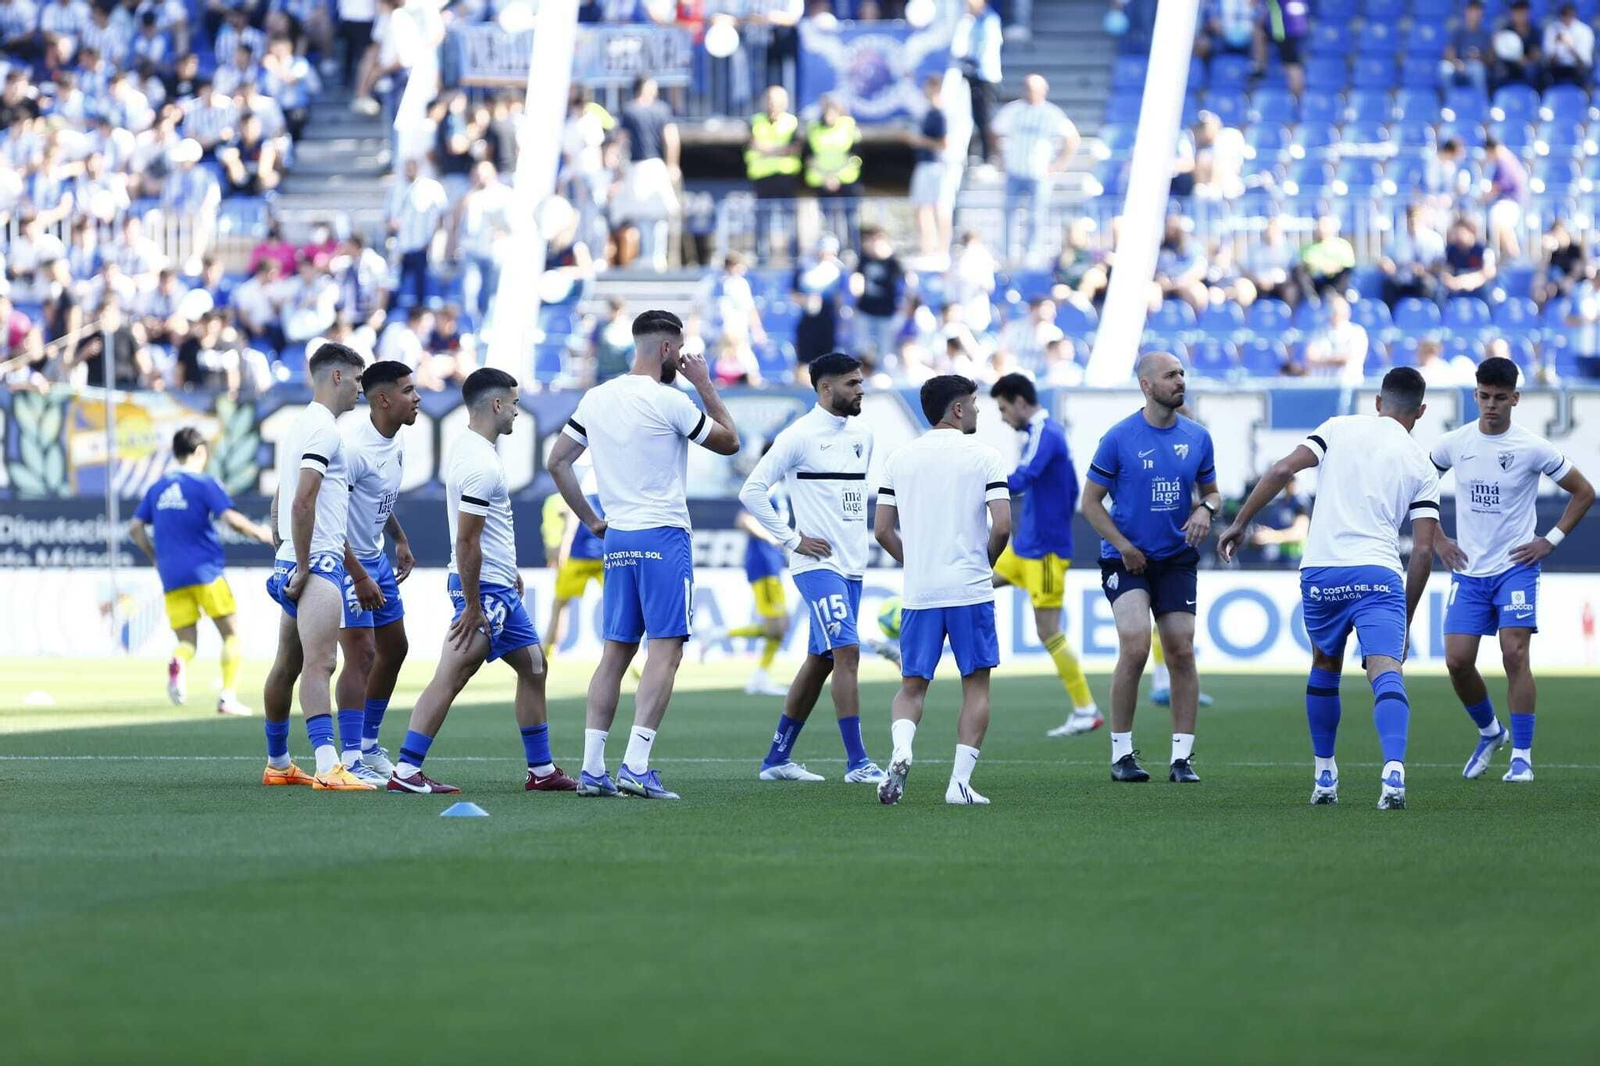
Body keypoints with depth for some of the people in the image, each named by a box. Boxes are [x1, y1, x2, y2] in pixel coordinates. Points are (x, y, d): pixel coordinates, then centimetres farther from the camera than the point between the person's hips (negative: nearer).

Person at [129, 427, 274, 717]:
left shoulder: (158, 487, 13)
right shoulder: (205, 484, -3)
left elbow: (135, 528, 13)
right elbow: (232, 519, -14)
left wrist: (156, 558, 25)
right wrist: (260, 533, 3)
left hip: (171, 577, 4)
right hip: (205, 573, -4)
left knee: (187, 642, 4)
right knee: (230, 635, 7)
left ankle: (178, 662, -31)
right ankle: (228, 696, -6)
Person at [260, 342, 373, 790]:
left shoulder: (299, 426, 20)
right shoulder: (323, 429, -12)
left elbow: (281, 504, 26)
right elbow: (303, 502, -20)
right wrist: (303, 565, -18)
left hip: (296, 565, 11)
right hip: (318, 564, -11)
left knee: (289, 664, 17)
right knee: (319, 662, -20)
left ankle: (277, 764, 27)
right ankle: (328, 767, -30)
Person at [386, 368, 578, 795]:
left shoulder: (468, 449, 11)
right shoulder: (482, 466, -21)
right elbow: (467, 541, -23)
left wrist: (508, 567, 26)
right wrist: (472, 606, -20)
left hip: (499, 586, 11)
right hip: (485, 589, -11)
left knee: (533, 667, 16)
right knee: (451, 677, -10)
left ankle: (542, 770, 22)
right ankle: (406, 772, -11)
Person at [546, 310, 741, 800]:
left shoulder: (596, 399, 8)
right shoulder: (669, 401, -12)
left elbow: (557, 461, 13)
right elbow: (728, 442, 1)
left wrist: (590, 520, 18)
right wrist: (705, 385, 8)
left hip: (617, 539, 7)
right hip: (664, 538, -7)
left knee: (616, 652, 10)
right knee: (665, 650, -6)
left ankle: (591, 768, 5)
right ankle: (636, 768, -16)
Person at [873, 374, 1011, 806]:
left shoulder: (900, 459, 7)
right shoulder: (984, 457, -3)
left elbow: (882, 531, 6)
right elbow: (1002, 525, -11)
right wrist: (985, 563, 8)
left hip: (917, 592, 3)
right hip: (971, 590, -3)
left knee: (912, 685, 11)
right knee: (976, 685, 8)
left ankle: (901, 749, -18)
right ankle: (960, 781, -1)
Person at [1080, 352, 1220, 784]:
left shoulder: (1197, 437, 4)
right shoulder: (1119, 438, -7)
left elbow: (1212, 492, 16)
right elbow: (1091, 502, -2)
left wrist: (1205, 510, -8)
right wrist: (1124, 547, -10)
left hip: (1177, 559, 4)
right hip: (1126, 559, -4)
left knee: (1181, 652, -2)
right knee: (1135, 645, -18)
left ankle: (1182, 757, 4)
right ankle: (1121, 752, -6)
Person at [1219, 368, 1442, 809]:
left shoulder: (1340, 428, 12)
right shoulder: (1422, 466, 12)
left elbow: (1283, 469, -1)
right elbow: (1423, 549, 7)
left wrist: (1240, 521, 7)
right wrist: (1406, 620, 14)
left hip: (1320, 571, 2)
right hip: (1378, 573, -2)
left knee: (1325, 667, 23)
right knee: (1385, 671, -12)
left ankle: (1324, 777, 29)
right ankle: (1394, 772, -35)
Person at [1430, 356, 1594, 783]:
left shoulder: (1533, 448, -8)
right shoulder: (1454, 443, 0)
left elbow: (1584, 492, 3)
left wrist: (1550, 540, -3)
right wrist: (1439, 540, 8)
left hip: (1515, 567, -3)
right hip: (1468, 571, 3)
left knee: (1514, 653, -15)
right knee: (1457, 661, -4)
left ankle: (1522, 756, -7)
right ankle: (1490, 732, 22)